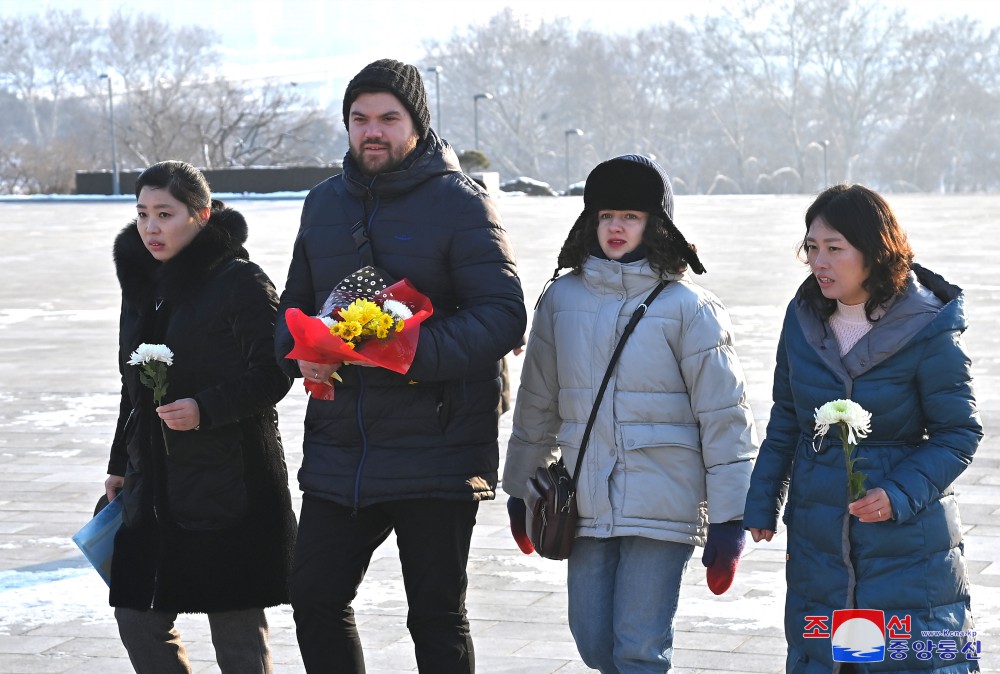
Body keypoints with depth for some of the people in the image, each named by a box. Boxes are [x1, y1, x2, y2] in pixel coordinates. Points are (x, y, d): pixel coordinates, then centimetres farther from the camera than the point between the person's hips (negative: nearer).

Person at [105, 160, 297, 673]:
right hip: (153, 485, 7)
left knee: (236, 629, -1)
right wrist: (121, 465, 21)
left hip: (231, 482, -7)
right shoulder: (141, 283, 13)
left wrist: (204, 410, -25)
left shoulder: (241, 281, -10)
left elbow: (271, 375, -13)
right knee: (138, 616, 7)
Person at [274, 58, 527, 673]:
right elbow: (295, 304, 20)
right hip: (337, 453, 6)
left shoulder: (460, 203, -7)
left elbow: (503, 315, -14)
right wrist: (300, 351, -3)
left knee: (437, 616, 4)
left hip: (435, 454, -6)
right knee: (316, 599, 7)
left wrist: (417, 350, -28)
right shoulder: (325, 204, 12)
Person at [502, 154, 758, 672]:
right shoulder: (562, 300, 6)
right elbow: (537, 403, 15)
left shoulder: (688, 308, -6)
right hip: (587, 506, 4)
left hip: (662, 508, -4)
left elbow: (724, 417, -6)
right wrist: (520, 492, 19)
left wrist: (728, 521, -8)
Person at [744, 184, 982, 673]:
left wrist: (900, 493, -21)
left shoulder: (928, 332, -14)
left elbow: (960, 432, -9)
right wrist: (762, 501, 13)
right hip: (817, 536, 5)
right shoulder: (803, 318, 1)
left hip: (907, 538, -5)